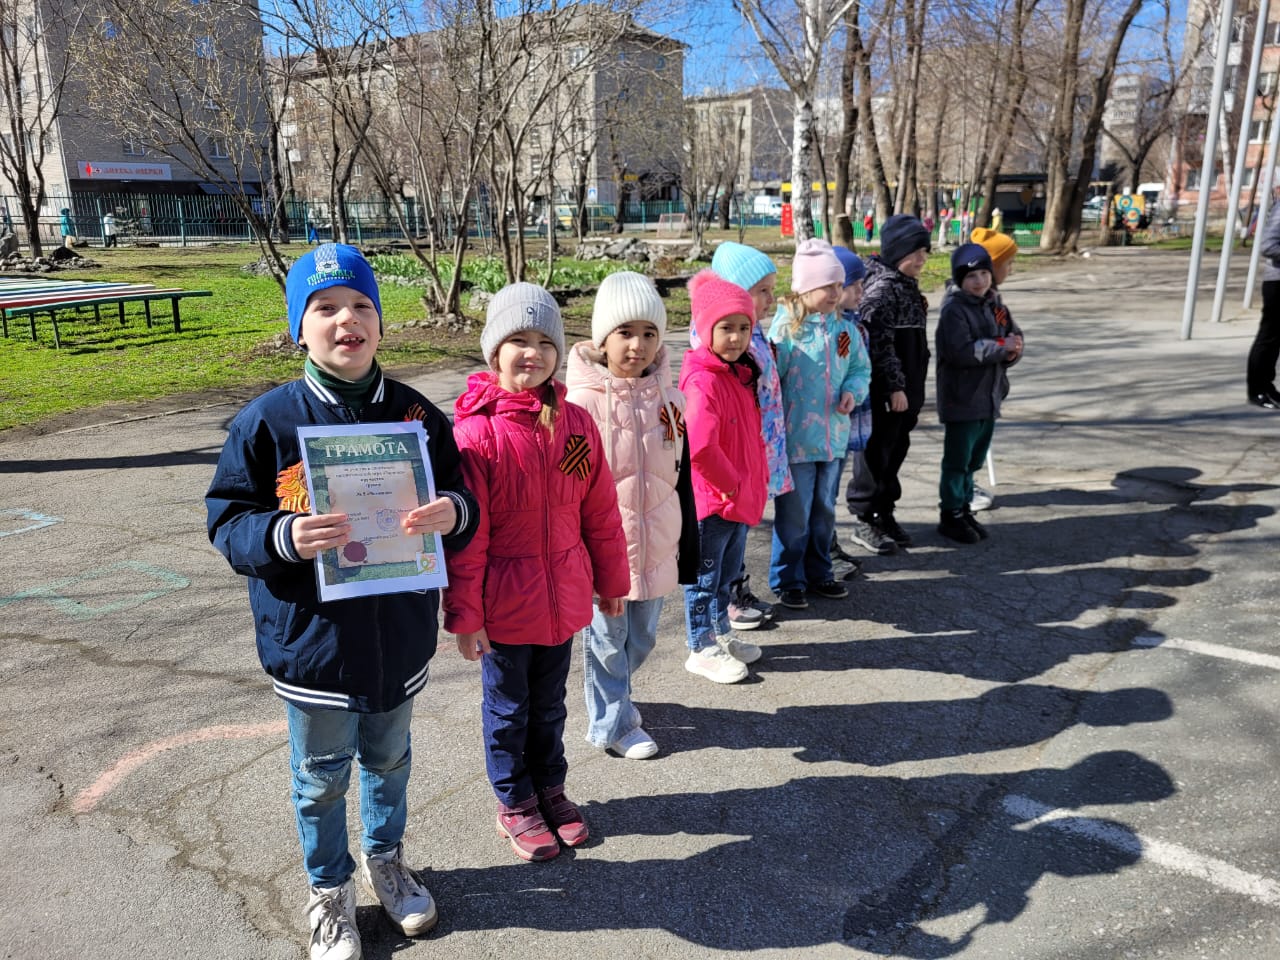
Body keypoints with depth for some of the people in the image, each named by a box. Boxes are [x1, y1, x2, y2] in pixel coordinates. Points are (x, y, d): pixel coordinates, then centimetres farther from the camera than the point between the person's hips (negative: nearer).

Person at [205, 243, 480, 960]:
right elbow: (228, 523, -9)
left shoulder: (417, 414, -5)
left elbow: (464, 504, 2)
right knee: (322, 777, 17)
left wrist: (453, 513, -22)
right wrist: (284, 537, -29)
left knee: (389, 761, 24)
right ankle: (331, 890, 43)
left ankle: (387, 860, 50)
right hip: (313, 641, -2)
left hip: (400, 637, 3)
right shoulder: (267, 421, -12)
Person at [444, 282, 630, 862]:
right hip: (503, 603, -4)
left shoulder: (576, 423, -4)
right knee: (508, 709, 17)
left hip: (563, 597, 4)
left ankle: (550, 788, 44)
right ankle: (515, 803, 37)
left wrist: (610, 580, 11)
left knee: (549, 704, 22)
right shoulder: (475, 430, -17)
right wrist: (464, 614, -12)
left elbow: (599, 512, 5)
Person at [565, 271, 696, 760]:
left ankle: (610, 691, 45)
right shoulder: (584, 401, -14)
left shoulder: (669, 398, 1)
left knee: (642, 638, 19)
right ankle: (613, 723, 30)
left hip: (656, 546, 5)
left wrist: (688, 549, 10)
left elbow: (683, 480, 8)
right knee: (607, 638, 11)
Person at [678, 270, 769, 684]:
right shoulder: (703, 382, -22)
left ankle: (721, 634, 40)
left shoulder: (742, 372, 7)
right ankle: (702, 649, 23)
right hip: (712, 498, -9)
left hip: (743, 496, 9)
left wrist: (756, 480, 9)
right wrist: (732, 485, -18)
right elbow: (699, 448, -30)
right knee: (705, 576, 8)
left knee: (727, 572, 23)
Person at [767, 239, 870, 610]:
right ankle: (787, 580, 20)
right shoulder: (786, 328, -14)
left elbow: (861, 368, 15)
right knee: (794, 515, 4)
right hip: (796, 439, -6)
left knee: (824, 510, 18)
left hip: (833, 437, 6)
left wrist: (853, 391, -6)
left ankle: (818, 572, 35)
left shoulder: (844, 328, 4)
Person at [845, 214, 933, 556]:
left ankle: (884, 513, 27)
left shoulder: (908, 286, 15)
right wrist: (894, 387, -20)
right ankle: (864, 520, 10)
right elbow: (881, 343, -21)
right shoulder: (882, 289, -16)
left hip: (906, 389, 9)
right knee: (877, 451, -1)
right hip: (885, 392, -9)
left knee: (897, 449, 15)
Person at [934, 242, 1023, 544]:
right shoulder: (954, 309, -14)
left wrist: (1013, 348, -10)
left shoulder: (993, 305, 11)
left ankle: (964, 508, 29)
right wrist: (1001, 347, -18)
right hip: (962, 399, -8)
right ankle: (950, 515, 13)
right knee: (958, 460, 1)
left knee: (974, 459, 16)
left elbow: (1015, 335, 14)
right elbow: (960, 351, -25)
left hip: (990, 397, 8)